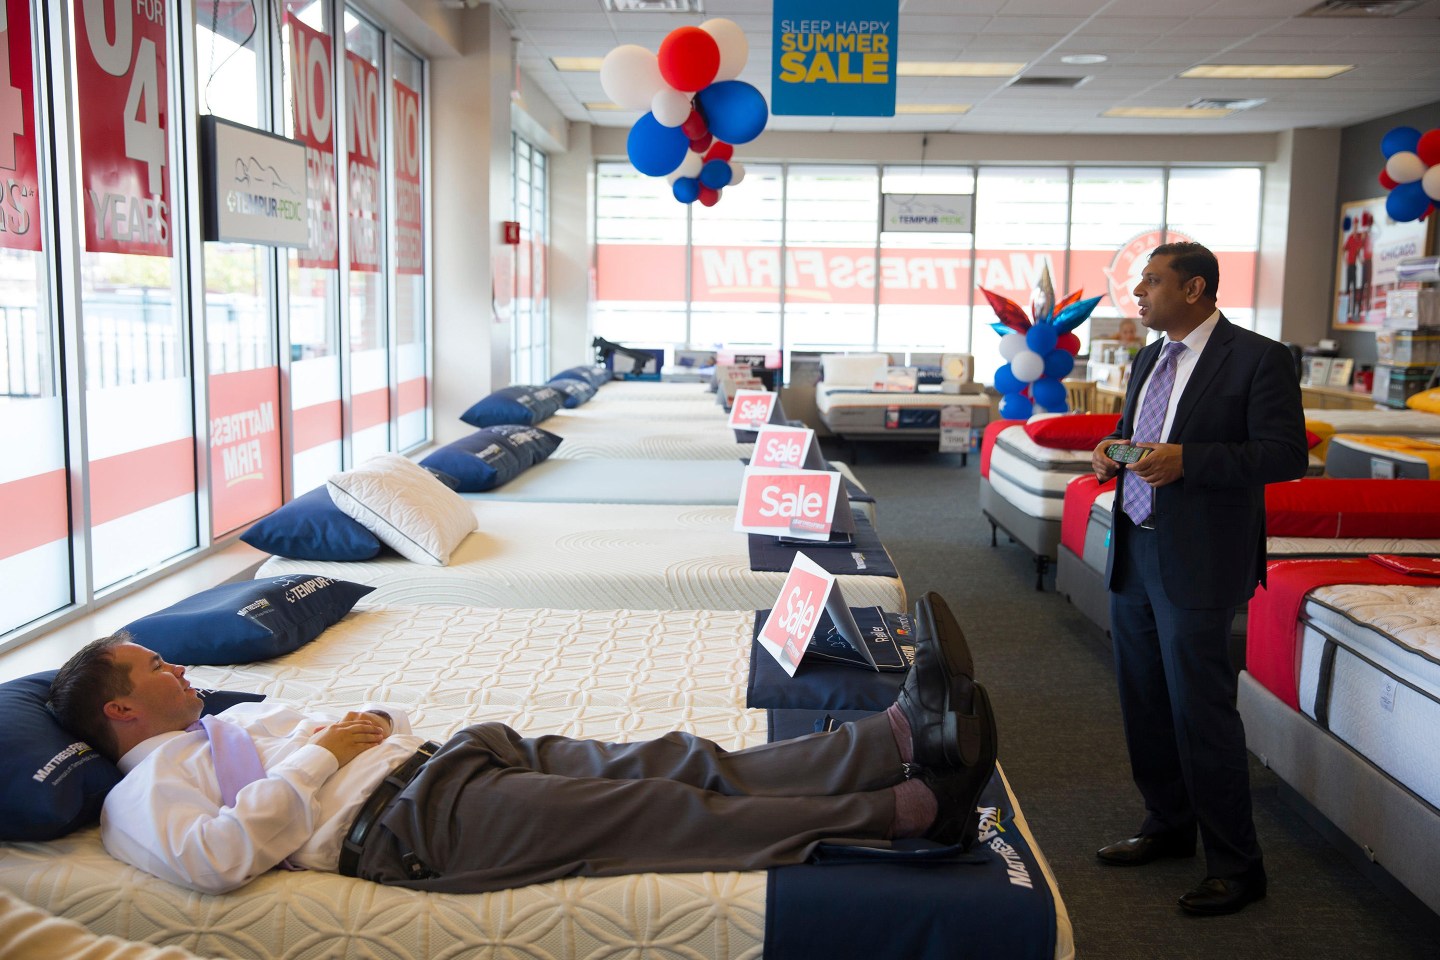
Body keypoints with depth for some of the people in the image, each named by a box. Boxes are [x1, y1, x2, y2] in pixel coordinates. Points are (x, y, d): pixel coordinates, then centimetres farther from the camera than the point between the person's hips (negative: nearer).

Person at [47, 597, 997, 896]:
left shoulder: (232, 720, 31)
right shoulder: (145, 792, 4)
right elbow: (217, 856, -16)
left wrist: (374, 723, 11)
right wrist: (324, 754, -10)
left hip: (438, 758, 9)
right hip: (409, 821, -9)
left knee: (677, 766, -10)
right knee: (652, 814, -19)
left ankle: (906, 734, -19)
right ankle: (913, 806, -22)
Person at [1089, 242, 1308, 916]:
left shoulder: (1258, 358, -10)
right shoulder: (1150, 359, 13)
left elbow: (1286, 454, -15)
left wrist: (1186, 460, -25)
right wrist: (1111, 452, 1)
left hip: (1199, 561, -8)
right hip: (1133, 551, 8)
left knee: (1200, 711, -3)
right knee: (1144, 703, 16)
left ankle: (1237, 866, 12)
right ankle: (1168, 827, 34)